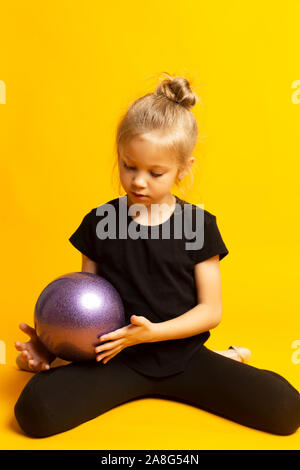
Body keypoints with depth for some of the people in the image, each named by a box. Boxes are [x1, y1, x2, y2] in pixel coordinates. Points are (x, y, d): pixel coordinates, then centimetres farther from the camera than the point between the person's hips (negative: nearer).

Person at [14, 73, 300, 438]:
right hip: (117, 358, 2)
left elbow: (211, 310, -3)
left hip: (182, 355, -1)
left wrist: (152, 332, -17)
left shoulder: (198, 224, -4)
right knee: (34, 410, -21)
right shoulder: (99, 222, -1)